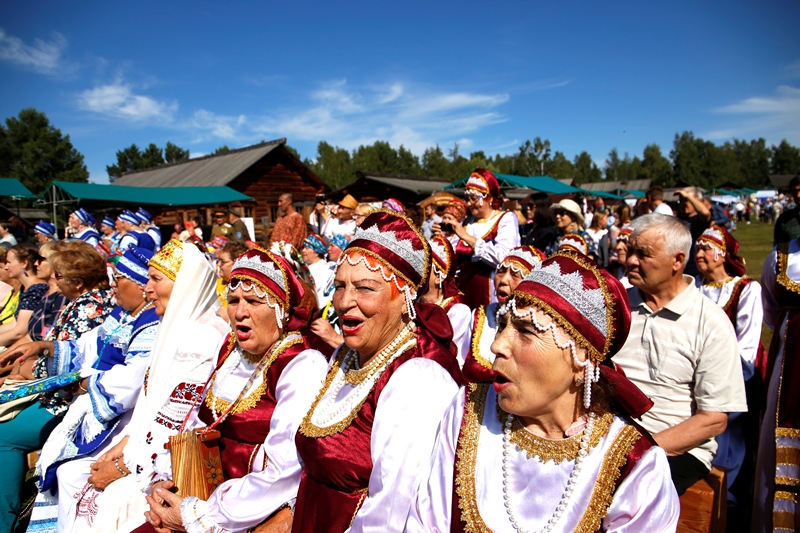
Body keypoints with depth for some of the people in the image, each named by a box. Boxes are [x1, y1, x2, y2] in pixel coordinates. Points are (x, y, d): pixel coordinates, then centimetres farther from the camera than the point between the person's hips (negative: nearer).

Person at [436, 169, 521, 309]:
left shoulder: (506, 219, -2)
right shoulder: (467, 222, 13)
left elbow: (502, 257, -20)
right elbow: (454, 257, 12)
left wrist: (465, 236, -21)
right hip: (465, 292, 4)